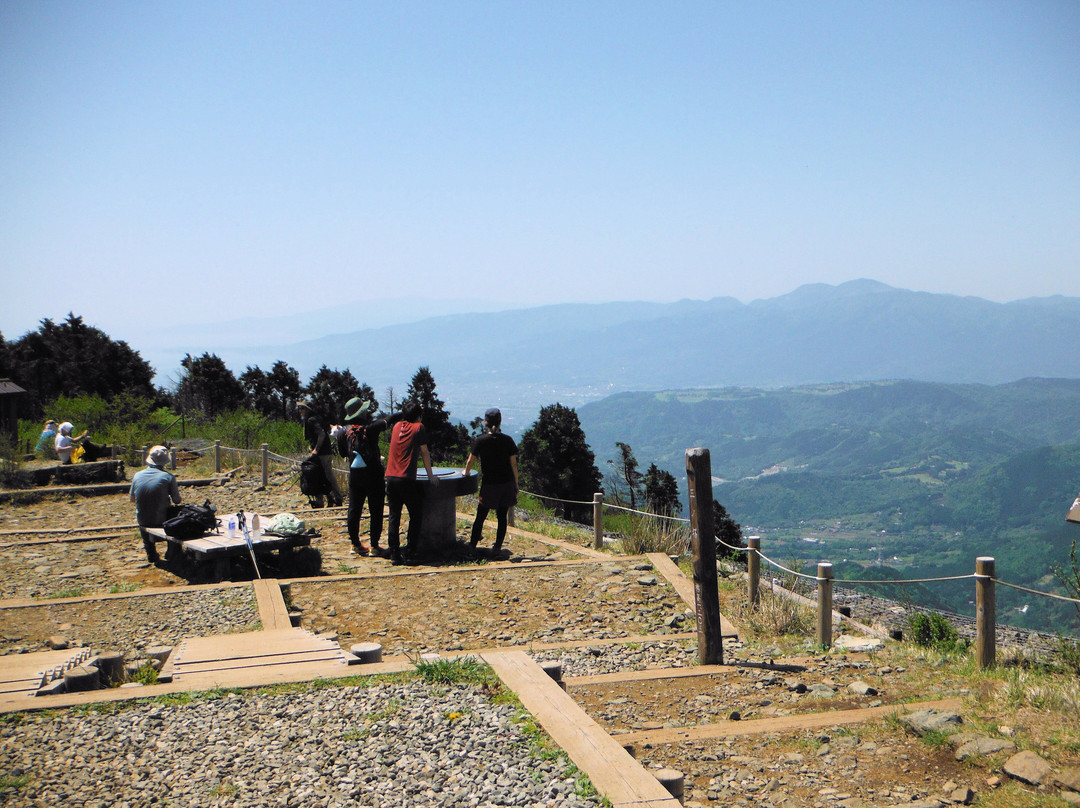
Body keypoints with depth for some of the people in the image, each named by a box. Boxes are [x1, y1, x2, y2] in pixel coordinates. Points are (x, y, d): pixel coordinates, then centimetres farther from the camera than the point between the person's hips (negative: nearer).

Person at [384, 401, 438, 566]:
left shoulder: (397, 426, 14)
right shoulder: (418, 428, 0)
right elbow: (425, 453, 4)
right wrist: (430, 475, 14)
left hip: (390, 477, 5)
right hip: (407, 479, -5)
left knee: (394, 517, 5)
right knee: (416, 515, 9)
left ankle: (395, 555, 1)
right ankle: (411, 551, 7)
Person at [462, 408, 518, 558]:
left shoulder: (480, 440, -6)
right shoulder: (507, 440, -2)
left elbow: (470, 460, 1)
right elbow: (513, 464, -1)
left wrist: (466, 472, 21)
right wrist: (516, 484, 7)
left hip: (489, 484, -2)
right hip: (507, 483, 2)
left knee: (480, 516, 8)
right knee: (502, 517, 6)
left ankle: (472, 546, 11)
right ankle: (497, 547, 5)